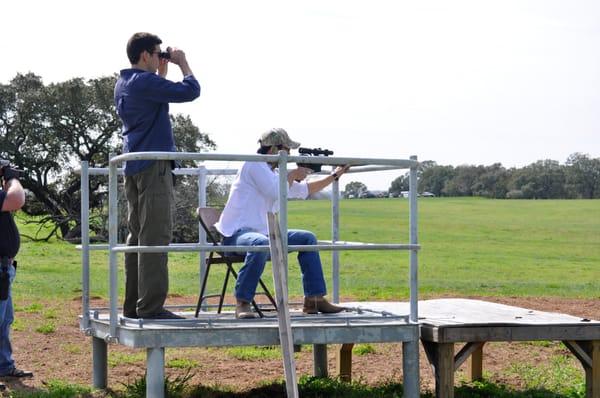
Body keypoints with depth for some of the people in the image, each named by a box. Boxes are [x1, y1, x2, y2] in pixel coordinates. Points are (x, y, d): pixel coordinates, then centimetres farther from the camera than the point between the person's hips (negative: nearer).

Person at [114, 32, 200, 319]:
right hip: (153, 166, -10)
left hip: (133, 166, 10)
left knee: (137, 235, 11)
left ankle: (133, 304, 12)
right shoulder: (146, 81, -14)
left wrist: (162, 72, 23)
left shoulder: (123, 84, 16)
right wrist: (182, 63, -3)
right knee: (155, 236, -10)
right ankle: (150, 306, -12)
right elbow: (190, 91, -18)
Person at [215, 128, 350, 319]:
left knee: (307, 238, 8)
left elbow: (304, 190, 31)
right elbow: (276, 191, -22)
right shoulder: (254, 164, -9)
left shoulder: (273, 173, 19)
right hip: (236, 233, -10)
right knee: (261, 244, -42)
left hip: (263, 233, 10)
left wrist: (335, 175, 31)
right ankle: (242, 303, -34)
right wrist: (294, 174, -5)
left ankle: (314, 299, 8)